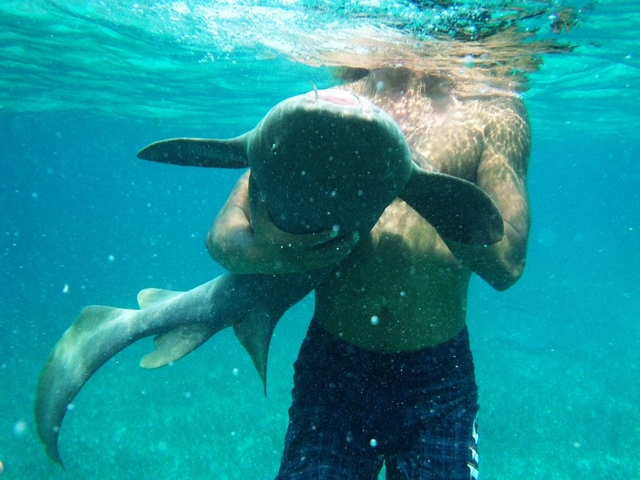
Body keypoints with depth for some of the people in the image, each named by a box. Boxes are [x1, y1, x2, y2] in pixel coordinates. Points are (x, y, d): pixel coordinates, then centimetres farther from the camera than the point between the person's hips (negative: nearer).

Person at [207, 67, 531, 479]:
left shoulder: (494, 112, 0)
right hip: (330, 368, 1)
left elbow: (506, 263, -12)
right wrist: (260, 252, -27)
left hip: (439, 379, 0)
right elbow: (224, 232, -4)